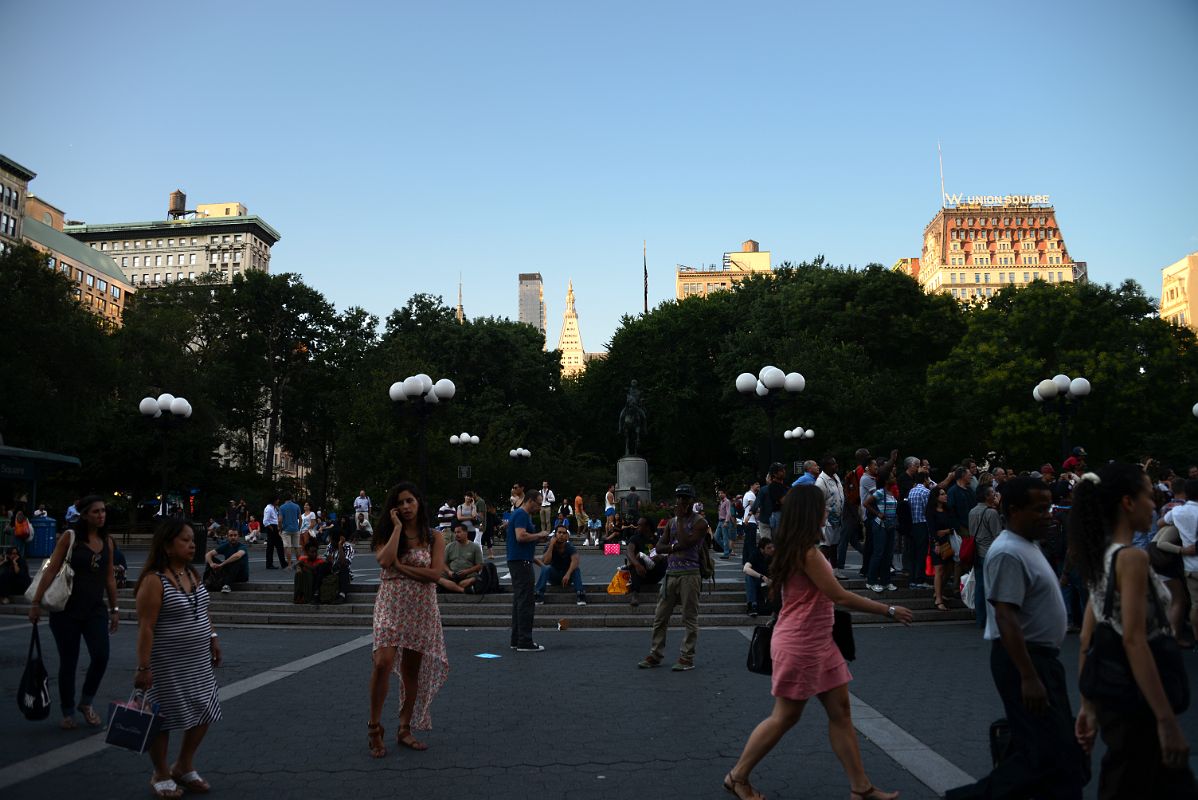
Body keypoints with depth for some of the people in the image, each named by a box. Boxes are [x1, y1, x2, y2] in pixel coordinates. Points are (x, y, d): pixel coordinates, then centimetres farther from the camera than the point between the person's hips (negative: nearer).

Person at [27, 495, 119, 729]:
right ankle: (68, 713, 24)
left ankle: (86, 703, 13)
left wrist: (114, 609, 14)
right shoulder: (70, 537, -5)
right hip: (66, 610, -3)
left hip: (95, 609, 3)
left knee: (101, 656, -11)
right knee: (68, 662, 6)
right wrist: (36, 602, -11)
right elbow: (51, 570, -7)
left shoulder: (107, 542, 7)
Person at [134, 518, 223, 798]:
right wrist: (143, 667, -22)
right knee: (166, 717, 7)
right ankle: (161, 775, 26)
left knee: (205, 712, 12)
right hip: (168, 664, -8)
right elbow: (146, 627, -20)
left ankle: (184, 766, 32)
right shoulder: (154, 581, -18)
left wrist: (212, 638, 13)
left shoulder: (192, 573, 7)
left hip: (199, 661, 8)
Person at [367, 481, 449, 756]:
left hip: (421, 609, 1)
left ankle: (405, 729, 20)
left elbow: (435, 573, -10)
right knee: (383, 663, -16)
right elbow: (385, 561, -17)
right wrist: (397, 527, -11)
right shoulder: (386, 535, 5)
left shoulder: (434, 539, 4)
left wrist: (401, 567, -11)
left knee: (412, 669, 7)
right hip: (391, 605, -1)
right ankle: (375, 729, 0)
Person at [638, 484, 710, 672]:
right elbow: (659, 547, 11)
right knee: (660, 617, 7)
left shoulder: (700, 523, -2)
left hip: (689, 574, -6)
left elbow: (685, 542, -18)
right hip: (670, 573, 6)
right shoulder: (671, 522, 17)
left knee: (689, 618, -1)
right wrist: (675, 547, -9)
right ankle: (655, 655, 15)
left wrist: (680, 518, -9)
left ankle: (687, 657, 6)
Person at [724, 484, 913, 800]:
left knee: (840, 710, 11)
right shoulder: (806, 551, -21)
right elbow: (841, 597, -20)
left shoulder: (797, 548, 9)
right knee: (785, 716, 3)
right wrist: (890, 611, -12)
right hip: (799, 644, -9)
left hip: (817, 642, 9)